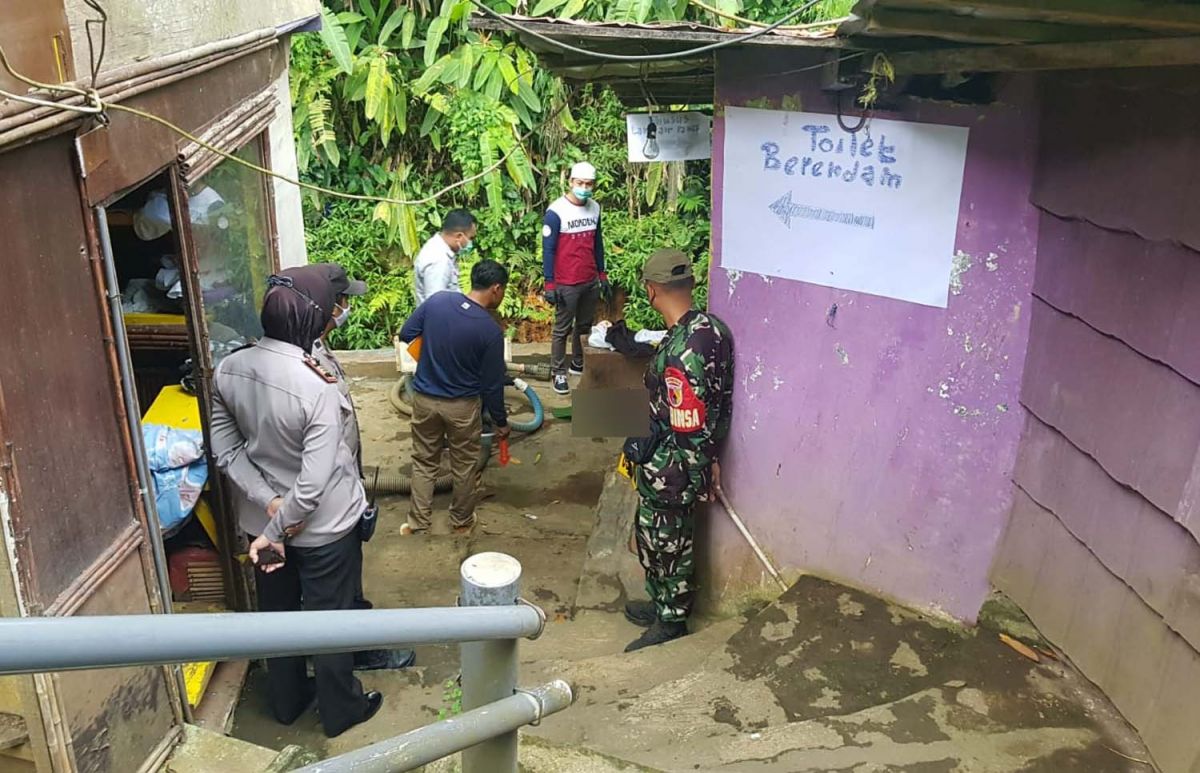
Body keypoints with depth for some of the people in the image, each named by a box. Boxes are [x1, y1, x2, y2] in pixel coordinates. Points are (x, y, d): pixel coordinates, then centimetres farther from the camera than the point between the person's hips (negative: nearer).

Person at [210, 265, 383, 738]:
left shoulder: (228, 370, -12)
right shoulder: (316, 389, -30)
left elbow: (225, 449, -6)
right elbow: (314, 484, -29)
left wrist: (268, 503, -10)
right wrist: (275, 533, -17)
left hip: (260, 518, 6)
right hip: (323, 526, -6)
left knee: (277, 610, 25)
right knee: (329, 618, 16)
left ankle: (287, 700, 46)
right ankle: (341, 710, 37)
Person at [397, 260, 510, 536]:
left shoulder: (437, 300, -10)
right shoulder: (491, 330, -19)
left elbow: (406, 334, 2)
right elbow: (492, 384, -12)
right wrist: (501, 421, 1)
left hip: (424, 398, 3)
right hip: (463, 405, -3)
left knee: (424, 463, 18)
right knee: (464, 466, 17)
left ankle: (417, 524, 26)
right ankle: (462, 522, 33)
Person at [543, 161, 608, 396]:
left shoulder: (595, 208, 4)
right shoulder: (556, 212, -14)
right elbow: (548, 250, -12)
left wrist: (602, 274, 15)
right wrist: (549, 285, -13)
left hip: (591, 282, 6)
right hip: (567, 285, -6)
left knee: (585, 325, 16)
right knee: (562, 329, 3)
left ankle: (579, 364, 31)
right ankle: (558, 373, 12)